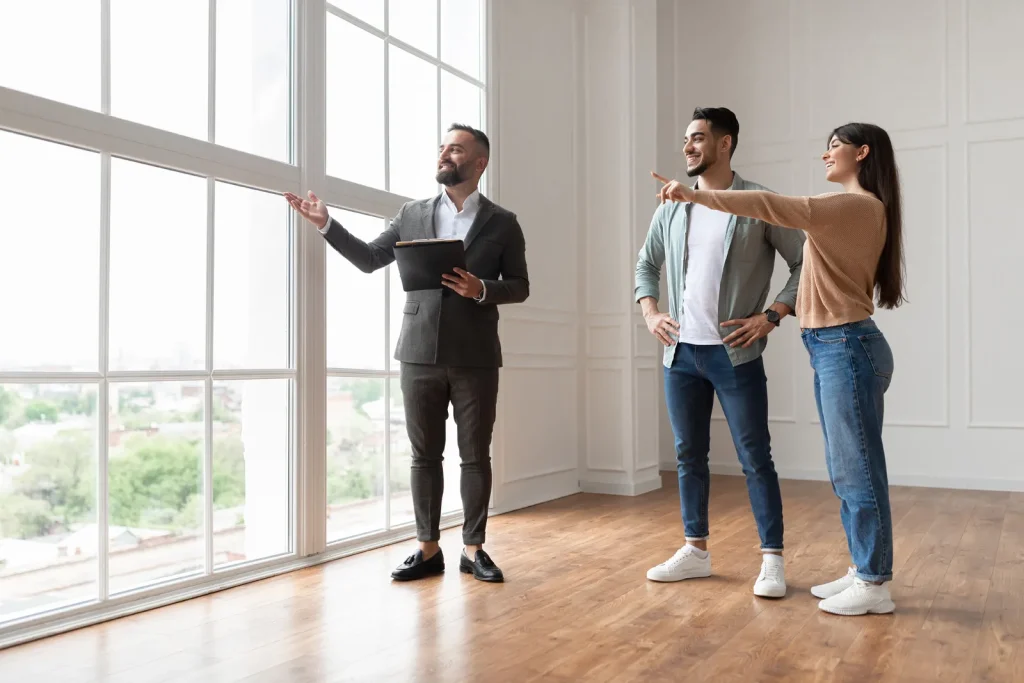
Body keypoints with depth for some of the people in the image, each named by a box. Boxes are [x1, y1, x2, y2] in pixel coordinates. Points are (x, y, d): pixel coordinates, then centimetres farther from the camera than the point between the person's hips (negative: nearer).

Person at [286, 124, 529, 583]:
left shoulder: (503, 223, 5)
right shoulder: (413, 214, 11)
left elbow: (519, 286, 4)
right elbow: (369, 259, 14)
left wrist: (481, 289, -14)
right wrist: (326, 225, 5)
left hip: (475, 357, -2)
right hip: (421, 354, 2)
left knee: (475, 455, 5)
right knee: (424, 454, 7)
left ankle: (474, 549, 16)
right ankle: (428, 548, 17)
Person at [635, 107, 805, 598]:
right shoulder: (672, 207, 9)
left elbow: (805, 265, -3)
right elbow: (646, 264, 20)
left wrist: (771, 315, -12)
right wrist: (650, 314, 6)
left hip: (735, 354, -5)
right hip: (681, 353, 5)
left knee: (755, 458, 0)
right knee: (689, 455, 12)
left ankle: (772, 559, 11)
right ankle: (695, 551, 24)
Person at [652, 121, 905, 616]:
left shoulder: (859, 205, -12)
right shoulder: (854, 210, 19)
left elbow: (775, 207, -21)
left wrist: (697, 195, -21)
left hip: (847, 347, -10)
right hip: (832, 349, 10)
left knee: (857, 467, -4)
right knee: (847, 468, 13)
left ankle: (875, 585, 6)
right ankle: (863, 571, 22)